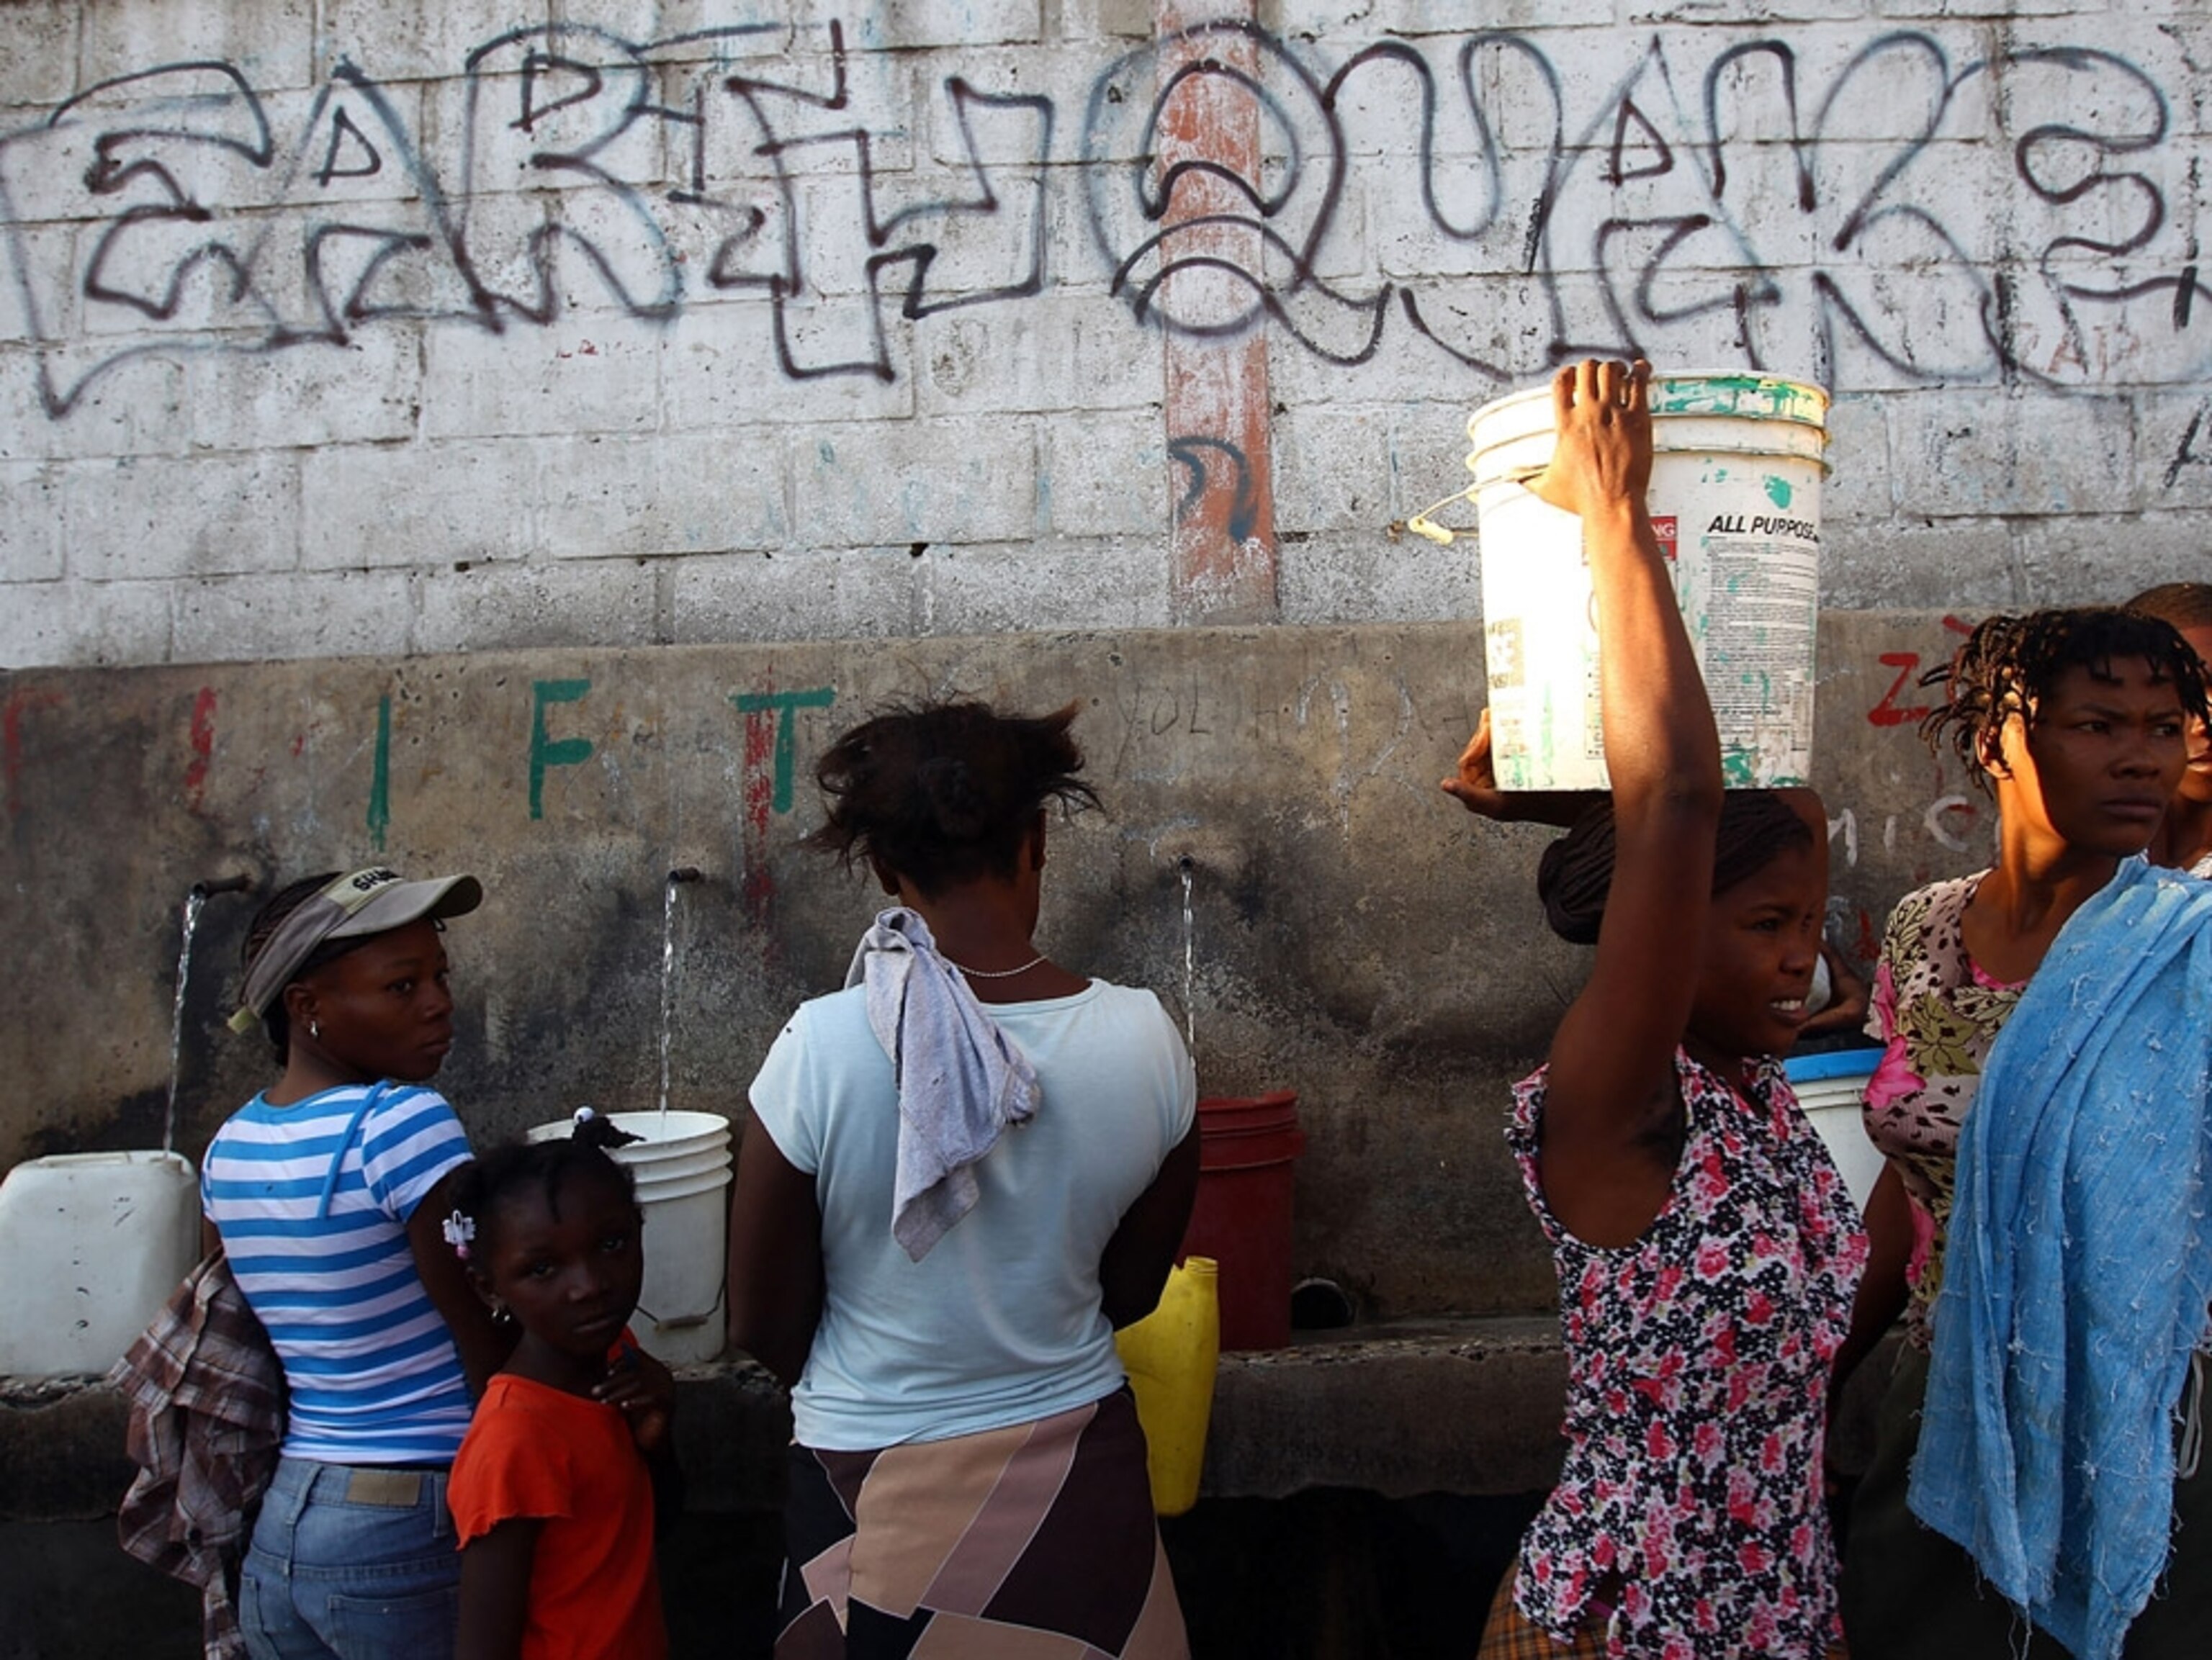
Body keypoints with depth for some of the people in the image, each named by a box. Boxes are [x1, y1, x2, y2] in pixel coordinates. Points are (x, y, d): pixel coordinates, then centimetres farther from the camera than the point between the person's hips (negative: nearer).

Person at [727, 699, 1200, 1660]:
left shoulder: (820, 1050, -19)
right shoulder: (1144, 1041, -13)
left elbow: (762, 1326, -8)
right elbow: (1131, 1292, 1)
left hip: (873, 1492, -1)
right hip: (1079, 1477, 2)